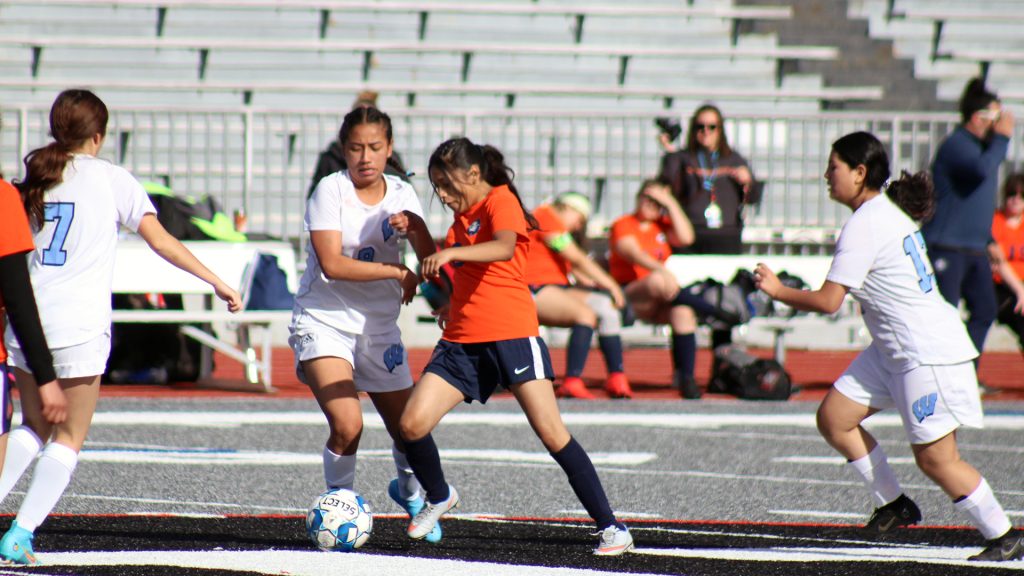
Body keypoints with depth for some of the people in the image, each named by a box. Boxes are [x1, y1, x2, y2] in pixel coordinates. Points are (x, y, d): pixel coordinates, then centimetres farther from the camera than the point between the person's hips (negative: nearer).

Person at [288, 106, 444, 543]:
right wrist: (397, 272, -18)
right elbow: (332, 264, -19)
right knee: (347, 425, -23)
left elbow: (428, 257, -9)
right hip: (324, 322, -4)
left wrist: (410, 226, -30)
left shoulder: (400, 195, 4)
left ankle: (409, 491, 40)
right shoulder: (330, 191, -9)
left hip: (380, 327, 4)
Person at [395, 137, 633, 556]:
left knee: (552, 434, -12)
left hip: (512, 335, -7)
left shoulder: (500, 201, -7)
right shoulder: (463, 215, 18)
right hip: (463, 340, 7)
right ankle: (439, 498, 20)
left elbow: (504, 249, -31)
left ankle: (611, 528, -6)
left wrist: (450, 253, -42)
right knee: (413, 424, -7)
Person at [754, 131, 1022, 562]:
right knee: (834, 418, 7)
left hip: (930, 353, -10)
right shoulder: (889, 212, 10)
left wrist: (778, 291, -5)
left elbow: (828, 301, -20)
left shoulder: (864, 226, -19)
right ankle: (893, 503, 16)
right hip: (895, 349, 10)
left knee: (935, 458, -6)